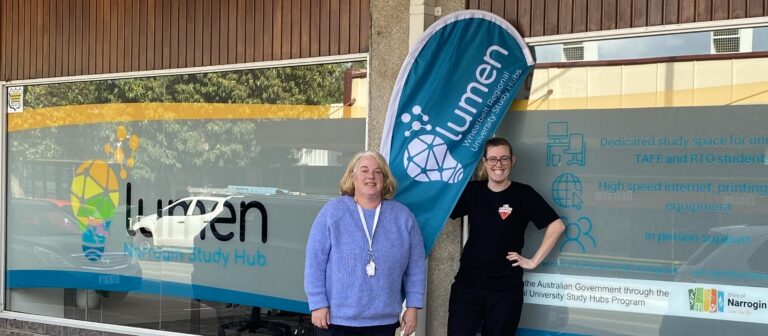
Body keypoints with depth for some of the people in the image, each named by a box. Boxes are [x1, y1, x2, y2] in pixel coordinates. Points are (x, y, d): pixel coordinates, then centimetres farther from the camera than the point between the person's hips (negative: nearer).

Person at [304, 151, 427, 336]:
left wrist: (412, 307, 4)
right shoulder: (332, 211, -5)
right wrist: (318, 304, -9)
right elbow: (315, 261, -5)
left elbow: (416, 267, 7)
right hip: (337, 318, -3)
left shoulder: (403, 217, 4)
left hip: (383, 321, 3)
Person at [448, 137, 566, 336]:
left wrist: (534, 261, -6)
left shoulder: (523, 194, -4)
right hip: (467, 284, 2)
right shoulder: (472, 191, 4)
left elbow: (557, 226, -6)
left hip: (506, 288, -2)